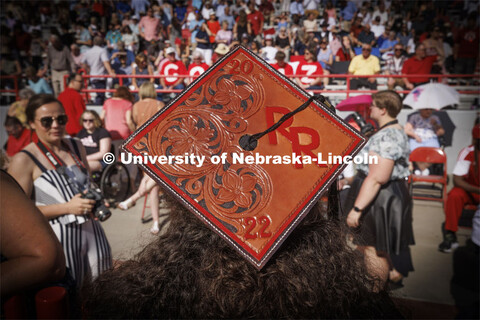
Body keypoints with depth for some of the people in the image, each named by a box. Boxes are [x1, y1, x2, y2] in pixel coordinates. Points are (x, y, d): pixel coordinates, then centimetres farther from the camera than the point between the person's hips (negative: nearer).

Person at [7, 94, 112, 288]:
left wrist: (96, 199, 1)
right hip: (58, 237, -5)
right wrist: (67, 207, -20)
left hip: (92, 230, 5)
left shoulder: (76, 147, 8)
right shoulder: (25, 160, -8)